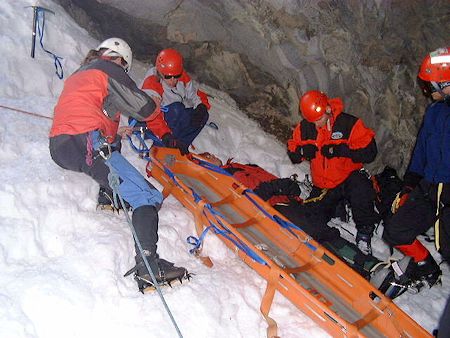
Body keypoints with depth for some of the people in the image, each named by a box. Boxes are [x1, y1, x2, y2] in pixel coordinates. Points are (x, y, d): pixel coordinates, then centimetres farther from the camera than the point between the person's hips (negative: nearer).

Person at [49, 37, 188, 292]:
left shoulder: (79, 74, 31)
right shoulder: (110, 69, 6)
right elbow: (145, 109, 1)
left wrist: (115, 132, 38)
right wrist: (154, 106, 24)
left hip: (58, 149, 9)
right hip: (87, 146, -9)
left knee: (112, 146, 41)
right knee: (148, 197, -12)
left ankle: (108, 195, 21)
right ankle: (148, 267, -29)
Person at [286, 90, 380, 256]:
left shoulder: (349, 124, -14)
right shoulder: (304, 127, -2)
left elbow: (369, 152, -19)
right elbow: (292, 153, 4)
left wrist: (340, 150, -31)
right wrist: (303, 151, -20)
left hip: (349, 176, -4)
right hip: (322, 186, 5)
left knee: (361, 191, -37)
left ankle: (364, 231, -13)